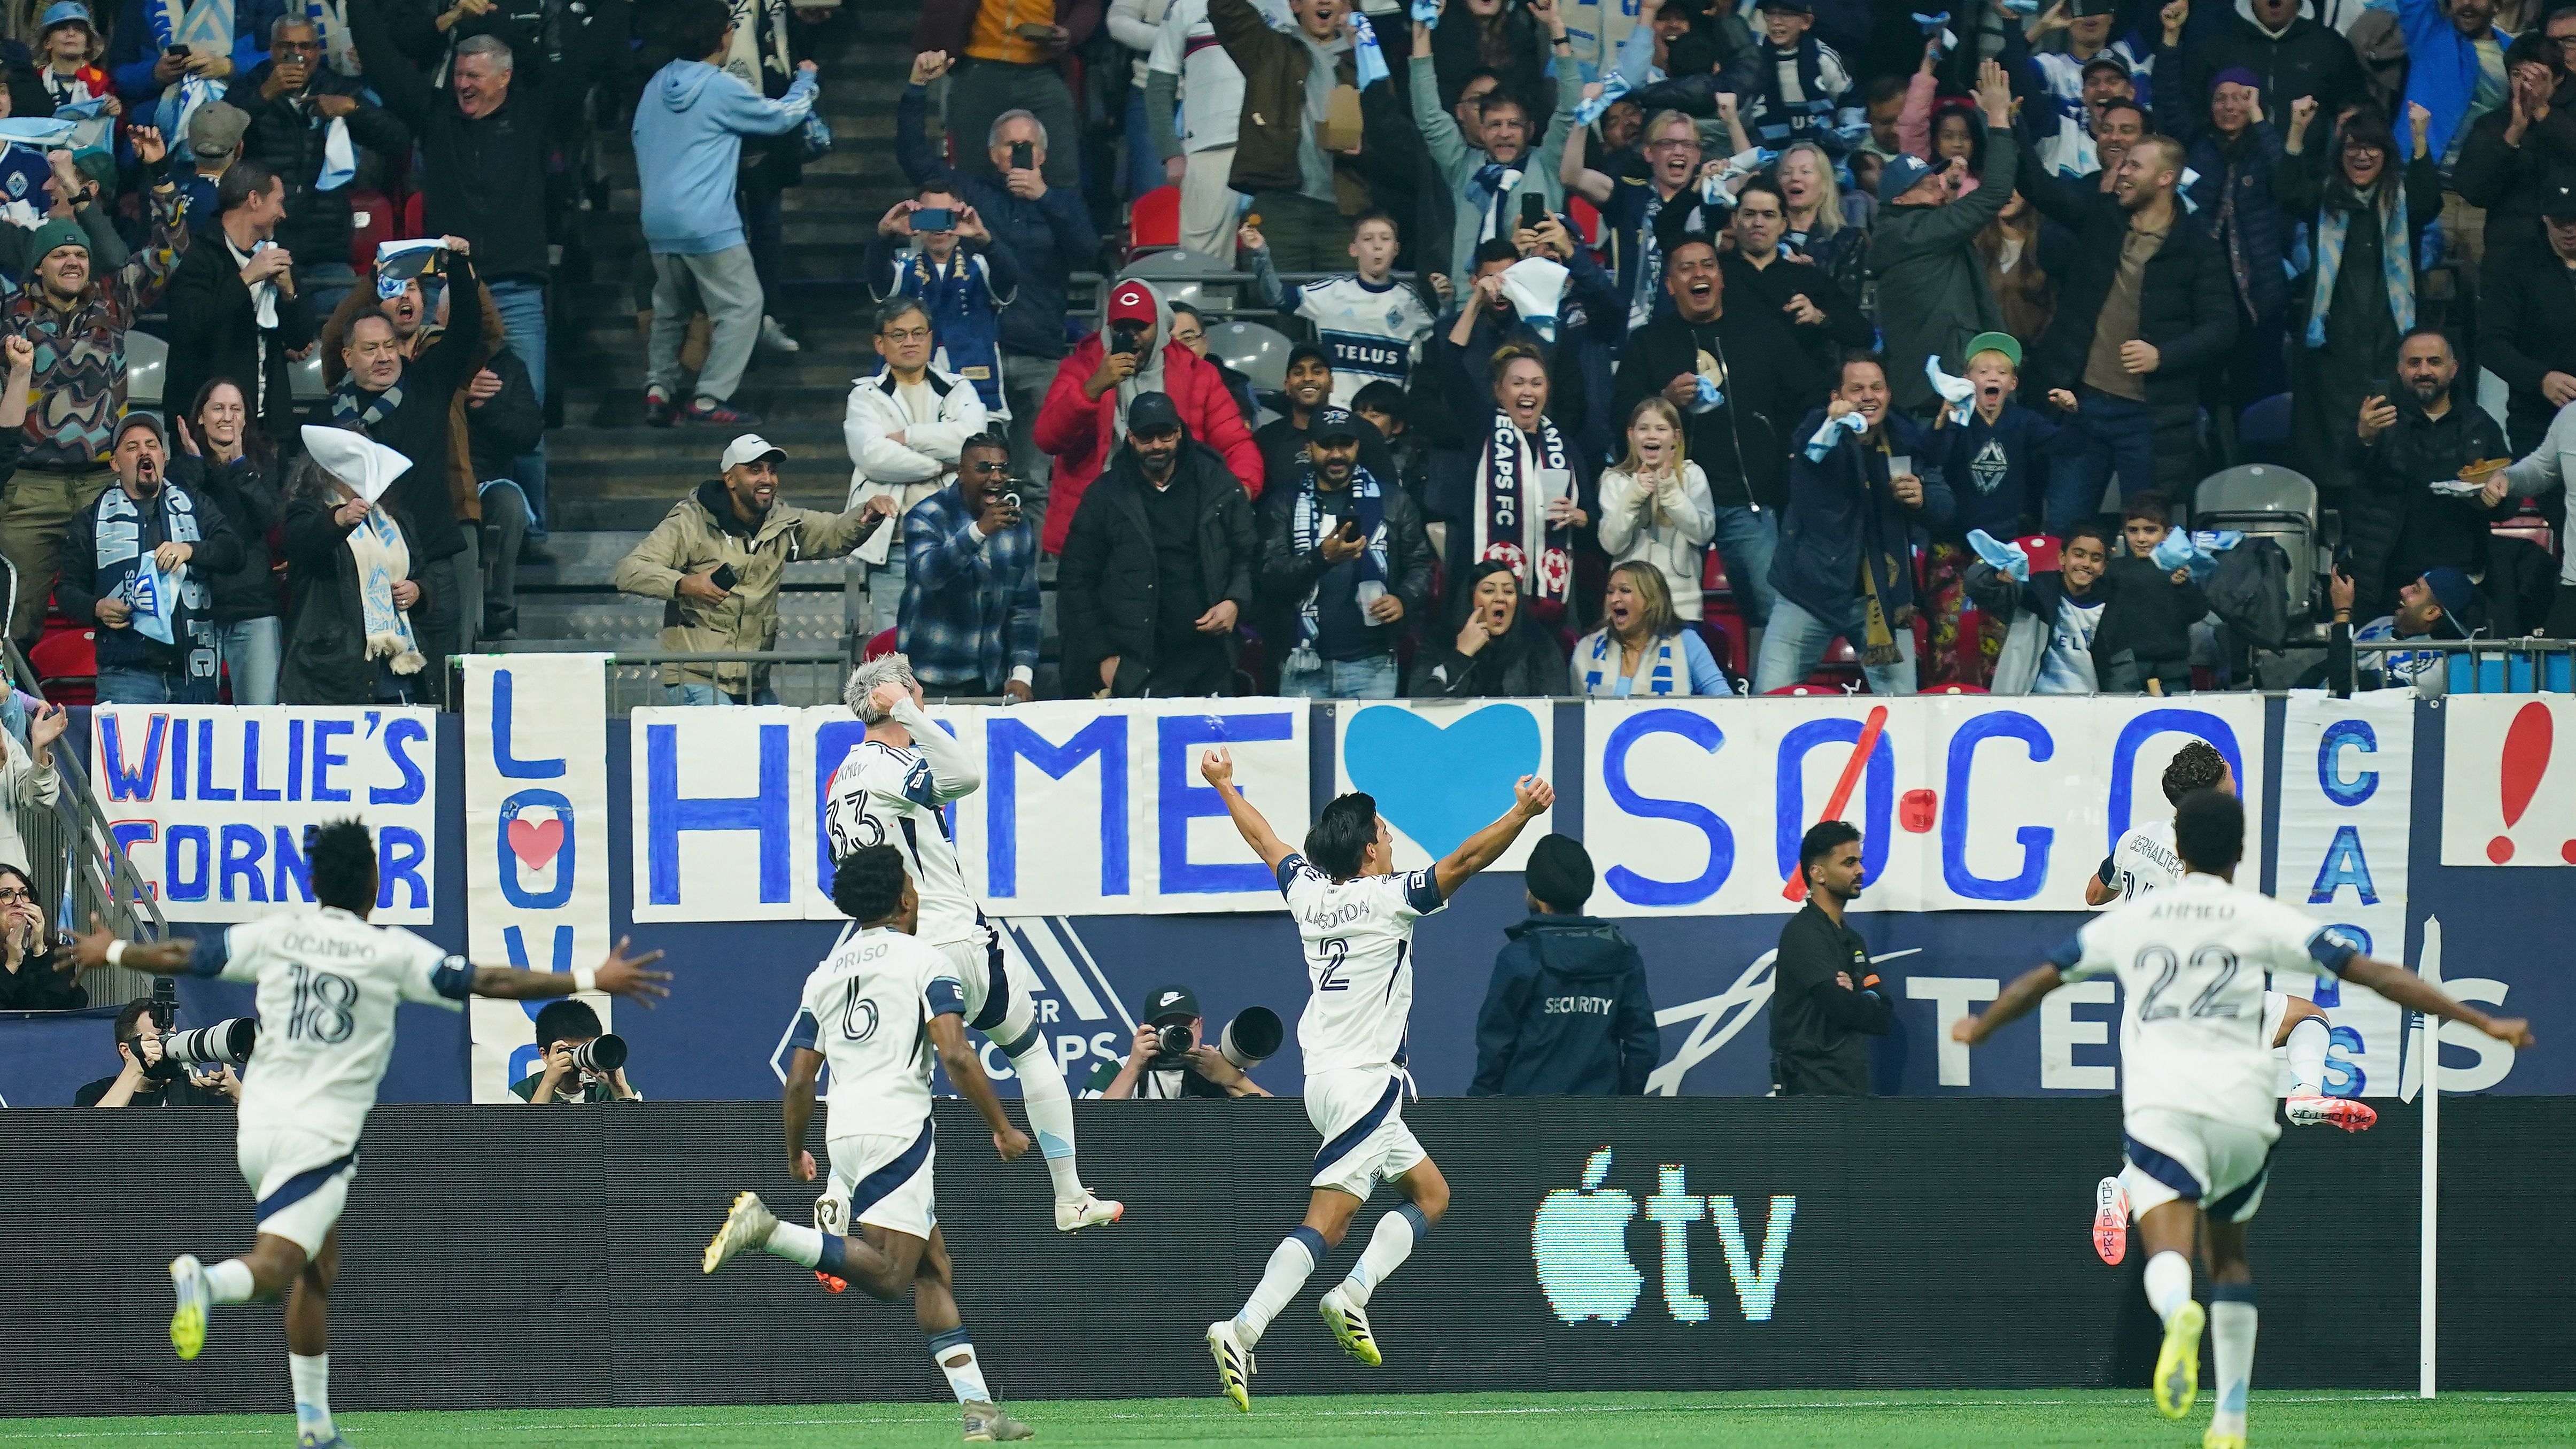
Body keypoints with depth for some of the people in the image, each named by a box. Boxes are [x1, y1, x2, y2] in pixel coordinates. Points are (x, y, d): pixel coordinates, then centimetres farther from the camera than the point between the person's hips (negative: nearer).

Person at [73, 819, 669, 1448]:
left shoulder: (275, 934, 4)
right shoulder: (392, 952, -6)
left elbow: (184, 955, 13)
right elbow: (488, 982, -7)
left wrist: (111, 952, 32)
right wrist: (592, 981, -3)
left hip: (260, 1122, 5)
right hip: (321, 1137, -5)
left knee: (319, 1271, 19)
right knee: (273, 1266, -14)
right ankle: (207, 1282, -48)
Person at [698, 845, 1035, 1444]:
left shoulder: (824, 974, 19)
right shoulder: (927, 963, 1)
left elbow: (799, 1081, 17)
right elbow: (956, 1057, -11)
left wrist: (795, 1154, 30)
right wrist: (1002, 1129, -2)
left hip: (844, 1132, 7)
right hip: (898, 1126, -7)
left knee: (934, 1271, 11)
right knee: (888, 1276, -15)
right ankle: (768, 1231, -30)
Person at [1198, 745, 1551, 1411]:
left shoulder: (1309, 892, 9)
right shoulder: (1387, 899, -10)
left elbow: (1264, 838, 25)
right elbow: (1462, 862, -21)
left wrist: (1224, 786, 41)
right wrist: (1522, 814, -24)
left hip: (1329, 1078, 9)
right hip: (1360, 1082, -9)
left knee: (1430, 1193, 14)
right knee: (1325, 1223, -13)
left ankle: (1352, 1296, 1)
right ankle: (1244, 1330, -23)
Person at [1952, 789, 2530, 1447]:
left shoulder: (2130, 920, 15)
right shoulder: (2262, 919, 8)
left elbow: (2041, 978, 27)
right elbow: (2375, 974, 3)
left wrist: (1977, 1028, 47)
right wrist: (2483, 1024, 5)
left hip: (2159, 1106, -1)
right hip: (2243, 1113, 1)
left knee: (2169, 1256, -15)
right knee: (2228, 1256, 23)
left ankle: (2179, 1313, -52)